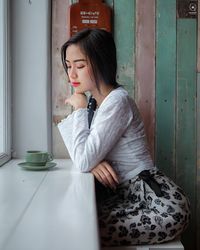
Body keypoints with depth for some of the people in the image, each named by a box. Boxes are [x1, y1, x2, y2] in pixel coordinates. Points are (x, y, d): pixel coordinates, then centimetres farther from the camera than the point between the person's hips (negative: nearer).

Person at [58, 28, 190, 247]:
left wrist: (80, 109, -11)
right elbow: (81, 155, 8)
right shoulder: (93, 101, 10)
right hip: (120, 192, 7)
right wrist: (93, 162, -16)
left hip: (146, 189, -7)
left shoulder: (117, 102, -17)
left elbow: (83, 162, -21)